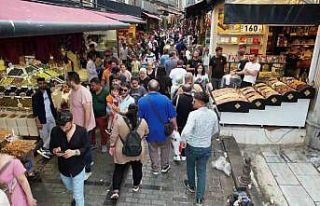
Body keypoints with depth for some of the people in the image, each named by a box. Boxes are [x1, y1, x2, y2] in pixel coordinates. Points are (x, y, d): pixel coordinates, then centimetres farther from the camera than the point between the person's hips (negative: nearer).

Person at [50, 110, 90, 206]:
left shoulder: (82, 131, -22)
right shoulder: (55, 131, -14)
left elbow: (86, 148, -15)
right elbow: (51, 147, -2)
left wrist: (74, 152, -33)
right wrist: (55, 150, -26)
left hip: (77, 167, -4)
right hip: (63, 167, 4)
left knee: (78, 195, 8)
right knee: (70, 188, 32)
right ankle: (79, 194, 64)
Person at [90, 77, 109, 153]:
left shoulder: (105, 91, -13)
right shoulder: (91, 92, -1)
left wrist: (107, 114, -14)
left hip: (102, 116, -4)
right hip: (92, 115, 4)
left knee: (103, 131, 10)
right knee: (91, 131, 15)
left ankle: (103, 145, 28)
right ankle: (92, 144, 35)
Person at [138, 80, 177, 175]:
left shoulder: (141, 101, -13)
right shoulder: (165, 99, -16)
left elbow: (139, 118, -6)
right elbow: (172, 117, -12)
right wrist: (175, 126, 7)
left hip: (150, 131, 0)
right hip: (164, 130, 0)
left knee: (153, 150, 20)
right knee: (165, 148, 24)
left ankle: (155, 168, 34)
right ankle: (164, 166, 38)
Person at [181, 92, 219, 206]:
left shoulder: (194, 114, -25)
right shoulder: (213, 114, -8)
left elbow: (186, 131, -36)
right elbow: (216, 130, 7)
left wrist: (183, 140, -17)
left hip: (192, 147, -3)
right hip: (206, 148, 3)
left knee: (190, 167, 25)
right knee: (202, 172, 17)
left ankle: (191, 186, 49)